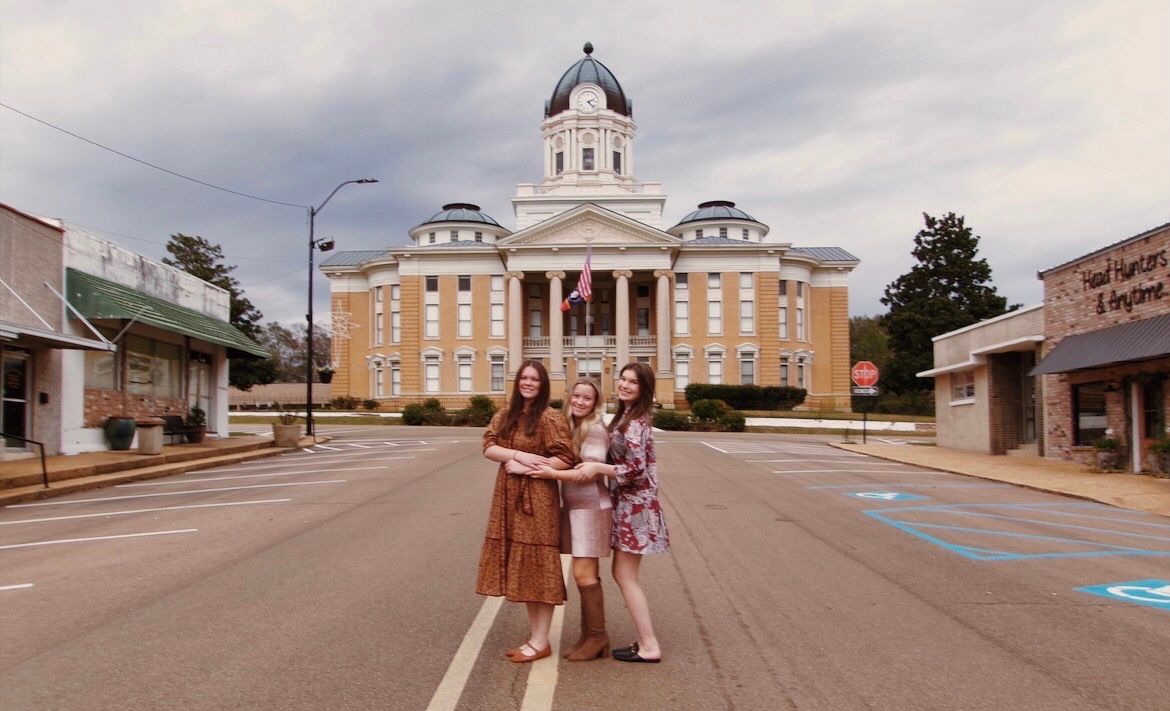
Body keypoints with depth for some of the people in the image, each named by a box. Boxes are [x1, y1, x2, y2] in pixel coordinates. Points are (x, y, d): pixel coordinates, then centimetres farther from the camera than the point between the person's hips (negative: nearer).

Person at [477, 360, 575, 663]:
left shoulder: (550, 418, -10)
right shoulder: (504, 416, 11)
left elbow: (565, 459, -15)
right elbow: (488, 447, 1)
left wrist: (524, 467, -15)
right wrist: (519, 455, -14)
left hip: (538, 499, -7)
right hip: (508, 499, 7)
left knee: (538, 567, -1)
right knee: (522, 569, 12)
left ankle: (540, 642, 9)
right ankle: (533, 635, 23)